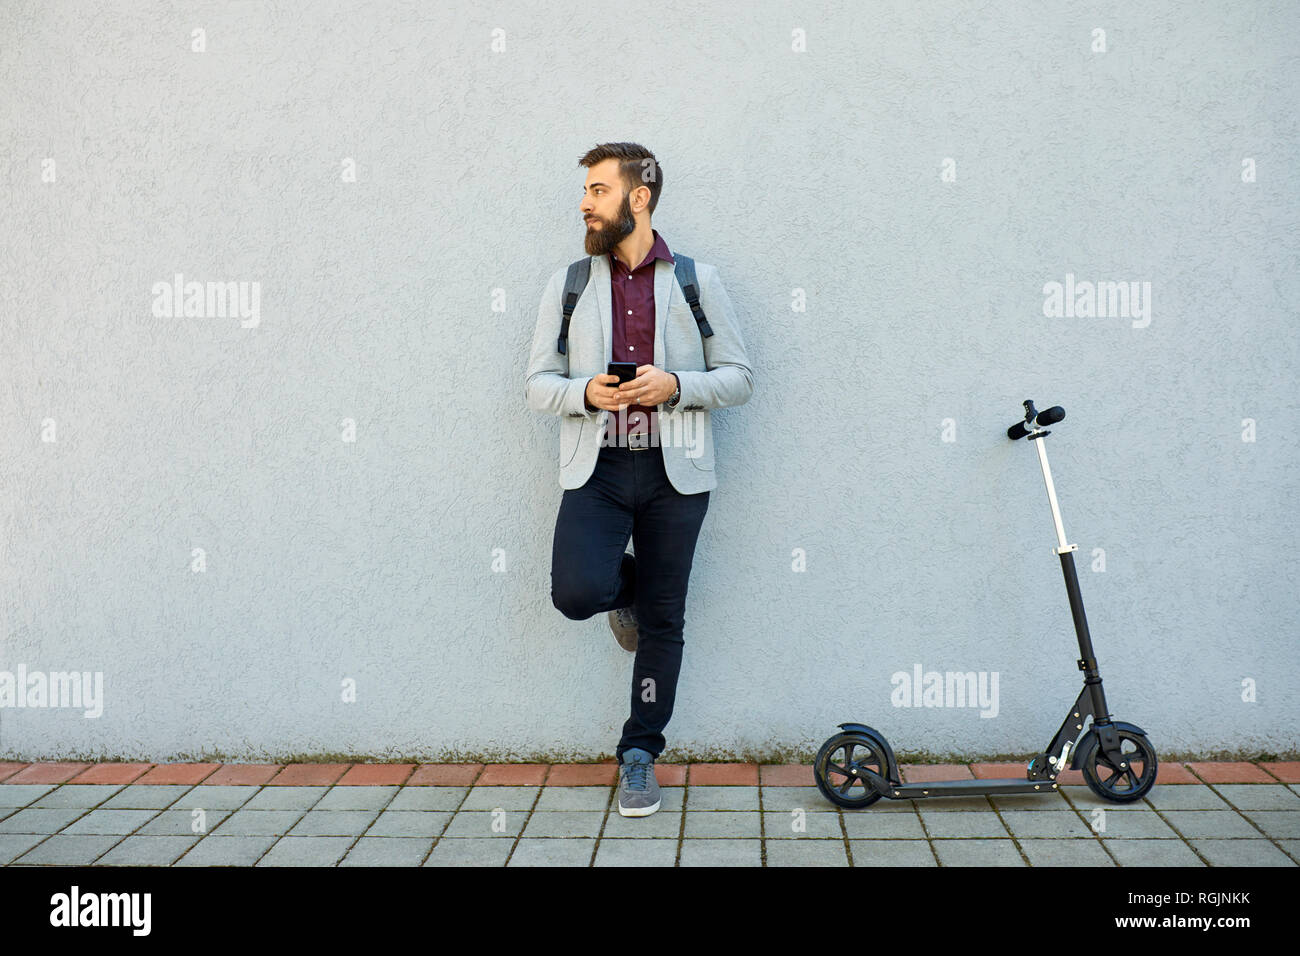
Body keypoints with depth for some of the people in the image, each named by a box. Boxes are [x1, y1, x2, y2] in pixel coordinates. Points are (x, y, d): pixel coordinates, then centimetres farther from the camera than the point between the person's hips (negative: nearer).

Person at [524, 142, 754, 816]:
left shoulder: (696, 281, 7)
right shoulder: (568, 284, 10)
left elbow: (739, 377, 5)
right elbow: (538, 384, 8)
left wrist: (675, 385, -13)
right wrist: (585, 392, -13)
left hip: (674, 471, 0)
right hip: (596, 467, 1)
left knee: (663, 621, 3)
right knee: (576, 594, -20)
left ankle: (640, 754, 20)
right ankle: (623, 583, 18)